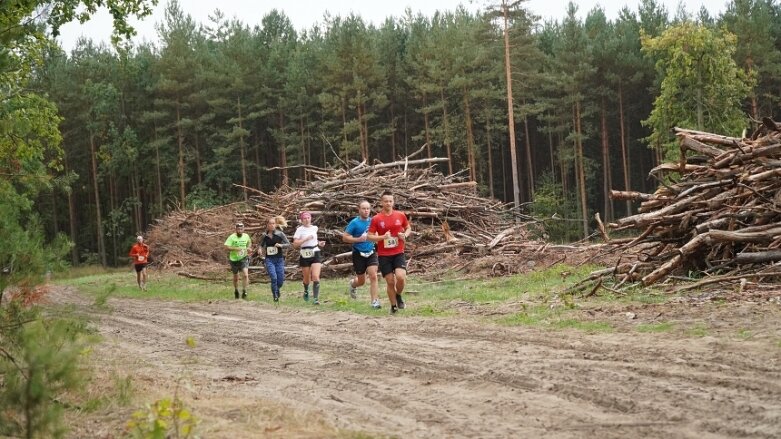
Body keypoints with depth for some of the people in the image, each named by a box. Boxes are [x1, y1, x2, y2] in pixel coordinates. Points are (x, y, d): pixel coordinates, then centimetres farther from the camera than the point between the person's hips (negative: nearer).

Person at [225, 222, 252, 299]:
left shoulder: (246, 236, -2)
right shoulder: (232, 237, -13)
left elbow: (249, 242, 20)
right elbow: (226, 246, -21)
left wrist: (248, 248, 1)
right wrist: (235, 248, -31)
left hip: (243, 259, 0)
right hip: (234, 260, 0)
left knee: (245, 275, -20)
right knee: (235, 277, 15)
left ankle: (244, 291, -10)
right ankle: (236, 291, 38)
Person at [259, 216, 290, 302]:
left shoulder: (280, 234, -1)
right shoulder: (265, 236, 4)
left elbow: (288, 244, 0)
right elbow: (261, 245, 21)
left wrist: (281, 245, -17)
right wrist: (260, 249, -1)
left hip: (279, 259, 0)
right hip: (269, 260, 0)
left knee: (280, 280, 1)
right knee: (274, 278, -17)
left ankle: (277, 290, 34)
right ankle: (275, 295, 0)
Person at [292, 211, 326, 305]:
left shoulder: (314, 228, 9)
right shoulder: (300, 230, -5)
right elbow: (295, 244, -13)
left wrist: (319, 243, 11)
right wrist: (306, 239, -20)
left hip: (315, 255, 2)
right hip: (305, 255, -2)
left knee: (316, 277, -15)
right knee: (307, 278, 10)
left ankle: (316, 298, -16)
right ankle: (306, 291, 44)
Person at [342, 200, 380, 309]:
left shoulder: (372, 221, 3)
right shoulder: (354, 223, -10)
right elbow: (345, 237, -10)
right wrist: (359, 239, -19)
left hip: (371, 252, 3)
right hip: (359, 254, -3)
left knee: (373, 276, -14)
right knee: (361, 281, 9)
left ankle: (374, 301, -12)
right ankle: (352, 284, 45)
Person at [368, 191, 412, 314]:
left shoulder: (400, 215, 2)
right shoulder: (376, 219, -4)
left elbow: (408, 228, 17)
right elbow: (369, 236, -2)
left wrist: (405, 235, -4)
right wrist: (382, 237, -18)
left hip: (398, 253, 1)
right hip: (383, 255, -1)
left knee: (401, 277, -19)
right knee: (390, 282, 0)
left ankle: (398, 296, 10)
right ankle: (393, 306, 18)